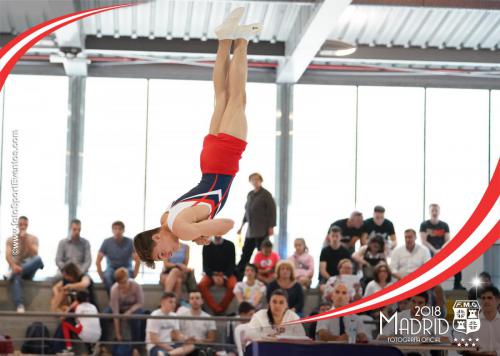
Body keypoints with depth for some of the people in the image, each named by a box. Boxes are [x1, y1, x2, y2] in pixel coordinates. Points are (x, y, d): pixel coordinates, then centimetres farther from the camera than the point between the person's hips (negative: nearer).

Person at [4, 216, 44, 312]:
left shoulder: (33, 238, 11)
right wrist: (13, 266, -26)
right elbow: (8, 255, -6)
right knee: (15, 278, -39)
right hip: (15, 267, -1)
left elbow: (35, 254, -5)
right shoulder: (10, 239, 11)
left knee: (38, 259, -33)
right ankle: (19, 306, -57)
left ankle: (12, 273, -38)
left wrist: (26, 240, -11)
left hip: (28, 270, 1)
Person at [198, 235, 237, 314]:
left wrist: (224, 277, -16)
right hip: (211, 274, 1)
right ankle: (216, 309, -31)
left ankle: (221, 309, -20)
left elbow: (232, 264, -1)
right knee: (201, 285, -30)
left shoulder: (230, 245, 2)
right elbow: (206, 264, 0)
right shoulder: (207, 246, 3)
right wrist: (213, 276, -17)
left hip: (227, 274, -1)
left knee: (233, 286, -33)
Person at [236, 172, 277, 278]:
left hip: (262, 230, -6)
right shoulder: (250, 194, 14)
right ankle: (237, 276, 8)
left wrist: (271, 227, -14)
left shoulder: (266, 194, -5)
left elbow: (272, 210, -9)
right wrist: (242, 225, 22)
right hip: (250, 230, 7)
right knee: (245, 254, 6)